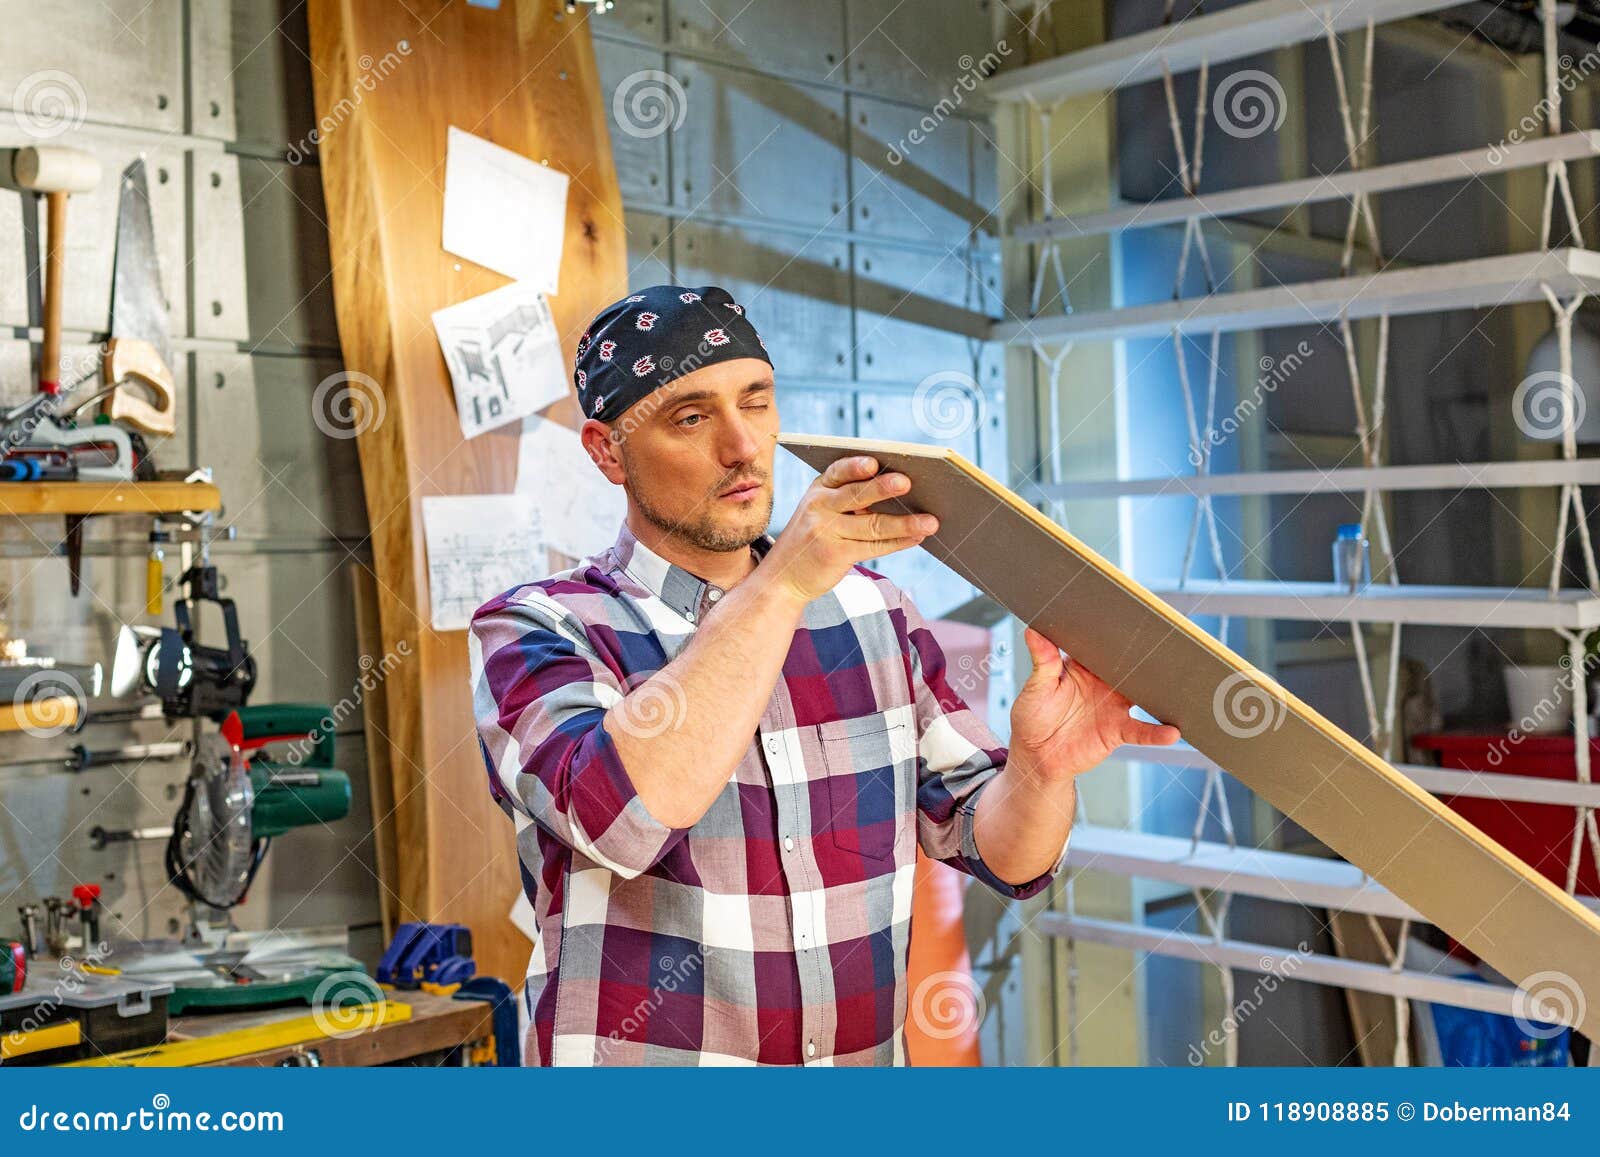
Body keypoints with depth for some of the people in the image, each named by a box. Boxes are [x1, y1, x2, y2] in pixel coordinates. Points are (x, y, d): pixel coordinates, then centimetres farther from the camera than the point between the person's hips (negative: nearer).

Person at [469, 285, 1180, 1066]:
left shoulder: (872, 611, 5)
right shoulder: (536, 631, -6)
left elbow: (998, 848, 3)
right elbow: (616, 814, -25)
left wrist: (1041, 766, -17)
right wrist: (781, 585, -25)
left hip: (864, 1056, 4)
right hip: (637, 1055, -3)